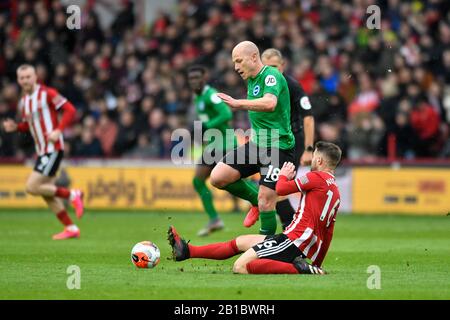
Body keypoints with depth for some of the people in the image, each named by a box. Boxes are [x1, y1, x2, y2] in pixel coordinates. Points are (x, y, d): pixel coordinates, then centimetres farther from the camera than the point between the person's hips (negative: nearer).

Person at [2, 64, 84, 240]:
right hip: (41, 151, 8)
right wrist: (15, 127, 2)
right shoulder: (23, 101, 12)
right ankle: (71, 228, 15)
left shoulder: (47, 93, -11)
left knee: (32, 187, -15)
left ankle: (73, 195, -2)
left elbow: (70, 110, -14)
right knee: (47, 193, 8)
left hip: (53, 149, -8)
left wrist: (58, 130, -24)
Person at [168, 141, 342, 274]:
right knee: (240, 242, 20)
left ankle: (297, 268, -22)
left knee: (240, 267, -21)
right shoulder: (336, 192, 19)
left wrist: (284, 176, 19)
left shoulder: (317, 177, -8)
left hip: (294, 239, -10)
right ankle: (188, 251, 27)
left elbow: (281, 189, -4)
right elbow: (327, 233, 22)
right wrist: (317, 264, 27)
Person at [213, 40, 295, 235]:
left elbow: (269, 103, -36)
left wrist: (238, 103, -41)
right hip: (257, 144, 9)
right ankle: (255, 200, 18)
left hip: (278, 146, -9)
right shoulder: (252, 80, 14)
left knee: (265, 204, -11)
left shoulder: (271, 76, -15)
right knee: (218, 177, -2)